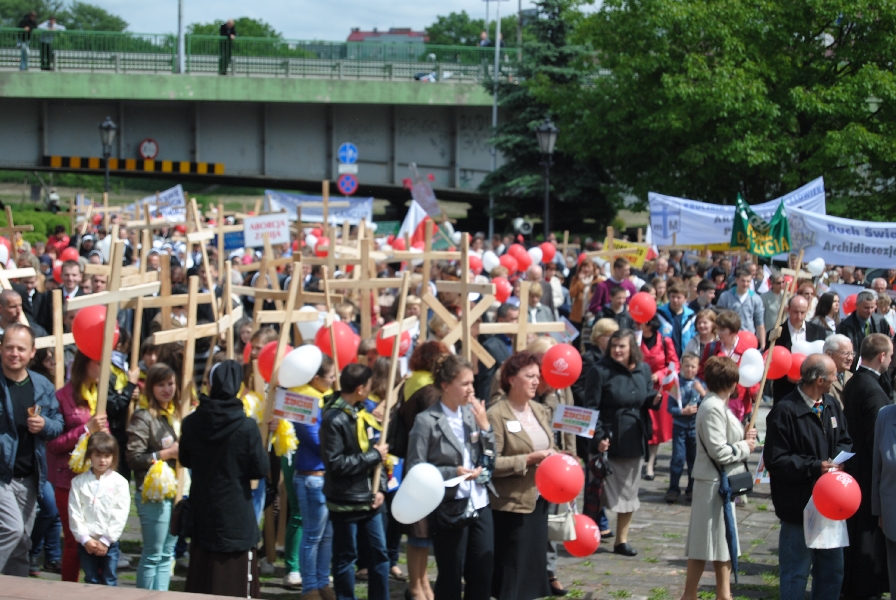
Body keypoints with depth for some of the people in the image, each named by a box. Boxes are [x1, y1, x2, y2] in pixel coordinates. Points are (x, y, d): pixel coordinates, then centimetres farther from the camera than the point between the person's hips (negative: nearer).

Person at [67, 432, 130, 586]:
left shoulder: (119, 482, -2)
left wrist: (106, 540, -10)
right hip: (86, 543, 1)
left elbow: (120, 515, -5)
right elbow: (74, 513, -1)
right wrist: (85, 539, -9)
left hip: (109, 543, -1)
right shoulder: (79, 482, 2)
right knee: (91, 581, 7)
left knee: (109, 581, 2)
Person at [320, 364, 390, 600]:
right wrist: (374, 455, -17)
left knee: (380, 552, 12)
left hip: (369, 499, 8)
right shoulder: (333, 419, -17)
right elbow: (336, 464, -23)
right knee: (346, 557, 5)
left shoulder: (361, 413, 8)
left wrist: (380, 487, 1)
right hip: (345, 501, -8)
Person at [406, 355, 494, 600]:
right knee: (451, 578, 5)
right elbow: (414, 469, -12)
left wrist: (484, 425, -6)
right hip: (449, 508, -5)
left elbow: (491, 458, 8)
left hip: (479, 504, 5)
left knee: (483, 575, 10)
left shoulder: (472, 413, 5)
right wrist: (453, 472, -21)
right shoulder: (427, 421, -11)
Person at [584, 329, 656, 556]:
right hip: (609, 441, -5)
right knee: (607, 491, 0)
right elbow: (591, 408, -11)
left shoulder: (643, 369, 5)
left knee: (629, 491, 10)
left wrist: (655, 398, -8)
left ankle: (622, 540, 21)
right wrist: (598, 438, -20)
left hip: (634, 440, 5)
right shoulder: (600, 371, -10)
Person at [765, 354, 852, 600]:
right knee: (796, 573, 3)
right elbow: (776, 461, -18)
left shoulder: (831, 405, 5)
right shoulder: (785, 411, -17)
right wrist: (815, 468, -23)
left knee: (832, 570, 17)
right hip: (799, 504, -7)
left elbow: (844, 441, 17)